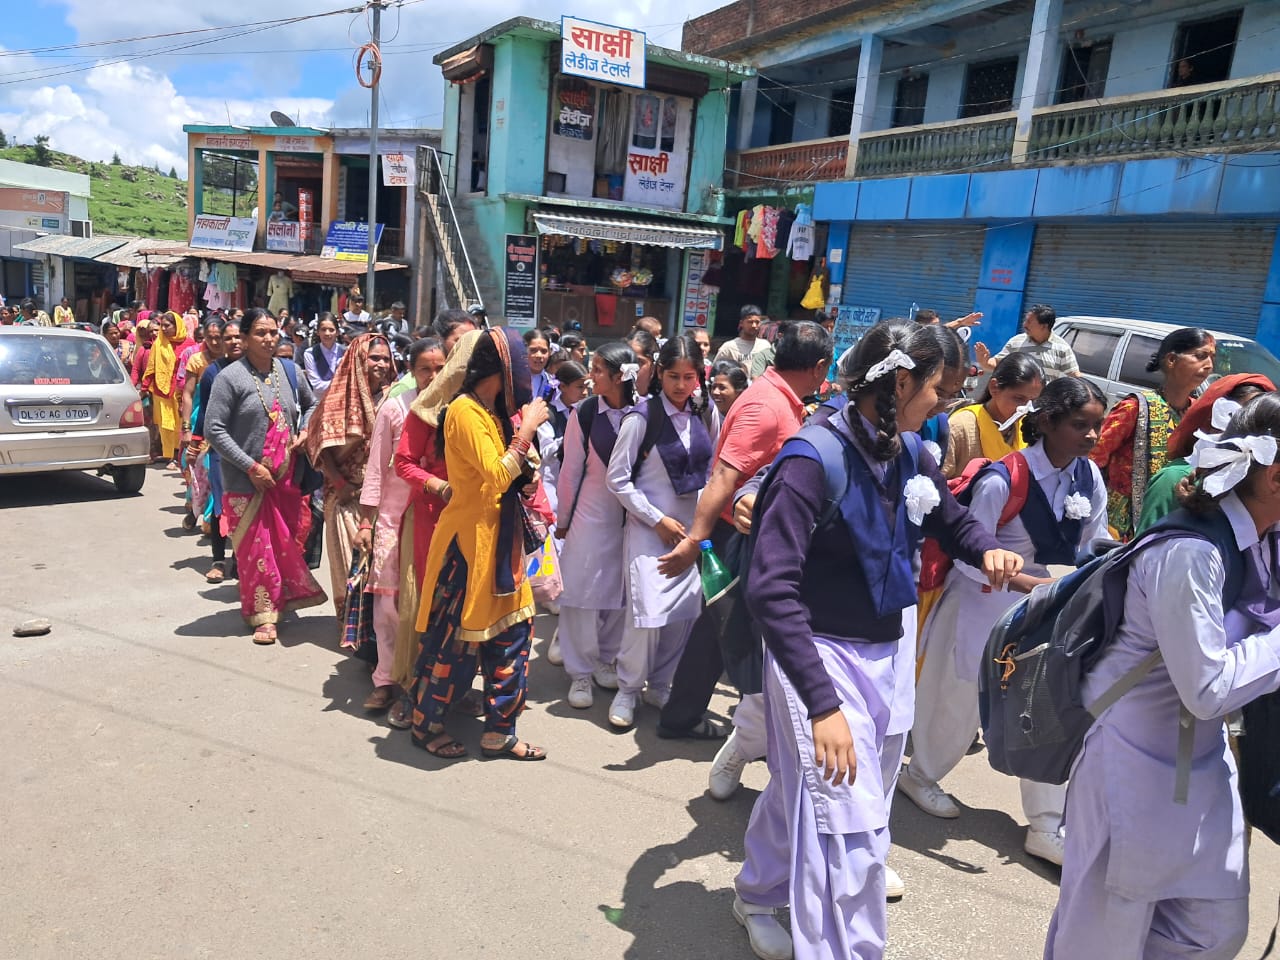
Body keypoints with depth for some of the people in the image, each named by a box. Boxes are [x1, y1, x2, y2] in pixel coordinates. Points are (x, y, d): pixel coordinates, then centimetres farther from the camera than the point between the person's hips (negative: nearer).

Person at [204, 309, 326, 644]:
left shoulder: (289, 371, 5)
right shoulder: (230, 377, -10)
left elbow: (311, 405, 23)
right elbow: (214, 428, -13)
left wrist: (304, 432, 3)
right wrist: (251, 467, -16)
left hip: (285, 477, 4)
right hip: (246, 481, -4)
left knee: (286, 544, 12)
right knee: (255, 550, 5)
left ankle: (283, 601, 32)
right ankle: (263, 615, 17)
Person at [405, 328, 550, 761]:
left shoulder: (491, 411, 12)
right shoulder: (464, 411, -16)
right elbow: (497, 476, -22)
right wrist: (526, 430, -17)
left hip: (497, 538, 9)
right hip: (467, 538, -9)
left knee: (511, 629, 10)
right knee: (453, 635, 3)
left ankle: (499, 732, 19)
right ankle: (427, 724, 23)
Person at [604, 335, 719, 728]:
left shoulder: (707, 414, 2)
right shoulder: (642, 417, -10)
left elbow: (716, 468, 11)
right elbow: (617, 479, -8)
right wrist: (658, 520, -9)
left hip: (693, 528, 4)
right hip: (649, 527, -4)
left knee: (685, 612, 3)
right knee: (648, 613, -10)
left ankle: (659, 685, 23)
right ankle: (627, 689, 12)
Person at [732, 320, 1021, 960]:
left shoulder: (910, 454, 0)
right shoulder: (814, 460, -22)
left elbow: (953, 521, 19)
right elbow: (772, 590, -28)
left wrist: (988, 550, -4)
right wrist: (822, 703, -33)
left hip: (885, 651, 7)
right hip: (820, 654, -7)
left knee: (802, 788, 23)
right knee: (853, 828, -7)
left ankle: (758, 891, 47)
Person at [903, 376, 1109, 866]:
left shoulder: (1089, 477, -6)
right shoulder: (1001, 481, -25)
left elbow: (1096, 545, 5)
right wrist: (1031, 583, -30)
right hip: (984, 604, -5)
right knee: (960, 702, 12)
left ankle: (1046, 826, 18)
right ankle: (919, 775, 40)